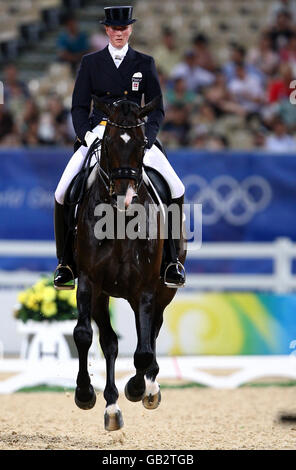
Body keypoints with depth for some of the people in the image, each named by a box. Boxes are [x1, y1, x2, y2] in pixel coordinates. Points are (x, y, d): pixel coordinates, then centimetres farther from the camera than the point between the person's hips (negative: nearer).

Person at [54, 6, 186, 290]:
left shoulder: (145, 63, 7)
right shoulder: (90, 63, 7)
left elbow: (156, 109, 6)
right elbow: (79, 107, 6)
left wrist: (146, 137, -12)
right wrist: (86, 135, -12)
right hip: (97, 135, 0)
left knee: (176, 190, -18)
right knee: (63, 192, -18)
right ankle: (65, 262, -3)